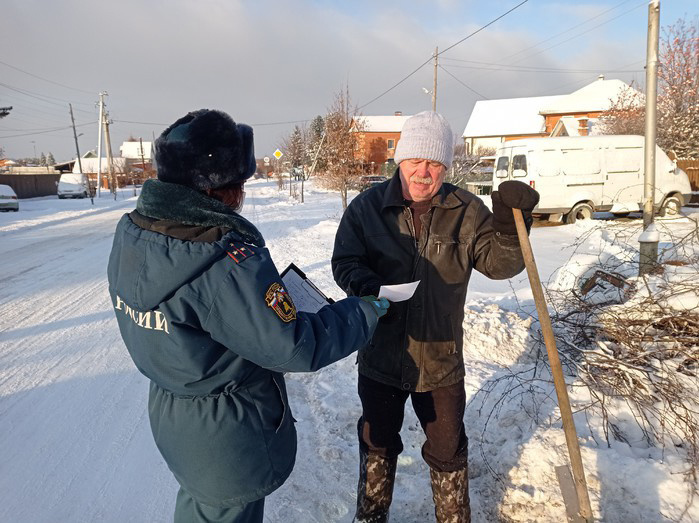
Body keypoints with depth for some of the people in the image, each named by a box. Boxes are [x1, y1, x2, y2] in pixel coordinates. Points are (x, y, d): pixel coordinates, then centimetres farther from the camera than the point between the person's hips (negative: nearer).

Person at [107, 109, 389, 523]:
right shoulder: (229, 263, -35)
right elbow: (296, 347, -29)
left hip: (168, 409, 7)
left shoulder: (132, 231, -9)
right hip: (227, 434, -7)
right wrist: (367, 312, -15)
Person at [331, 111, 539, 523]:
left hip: (441, 359, 0)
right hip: (380, 357, 1)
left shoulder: (467, 211, -6)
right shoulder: (367, 207, -7)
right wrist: (367, 286, -27)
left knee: (448, 450, 19)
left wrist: (510, 226, -29)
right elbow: (345, 262, -6)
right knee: (377, 443, 23)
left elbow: (498, 263, -10)